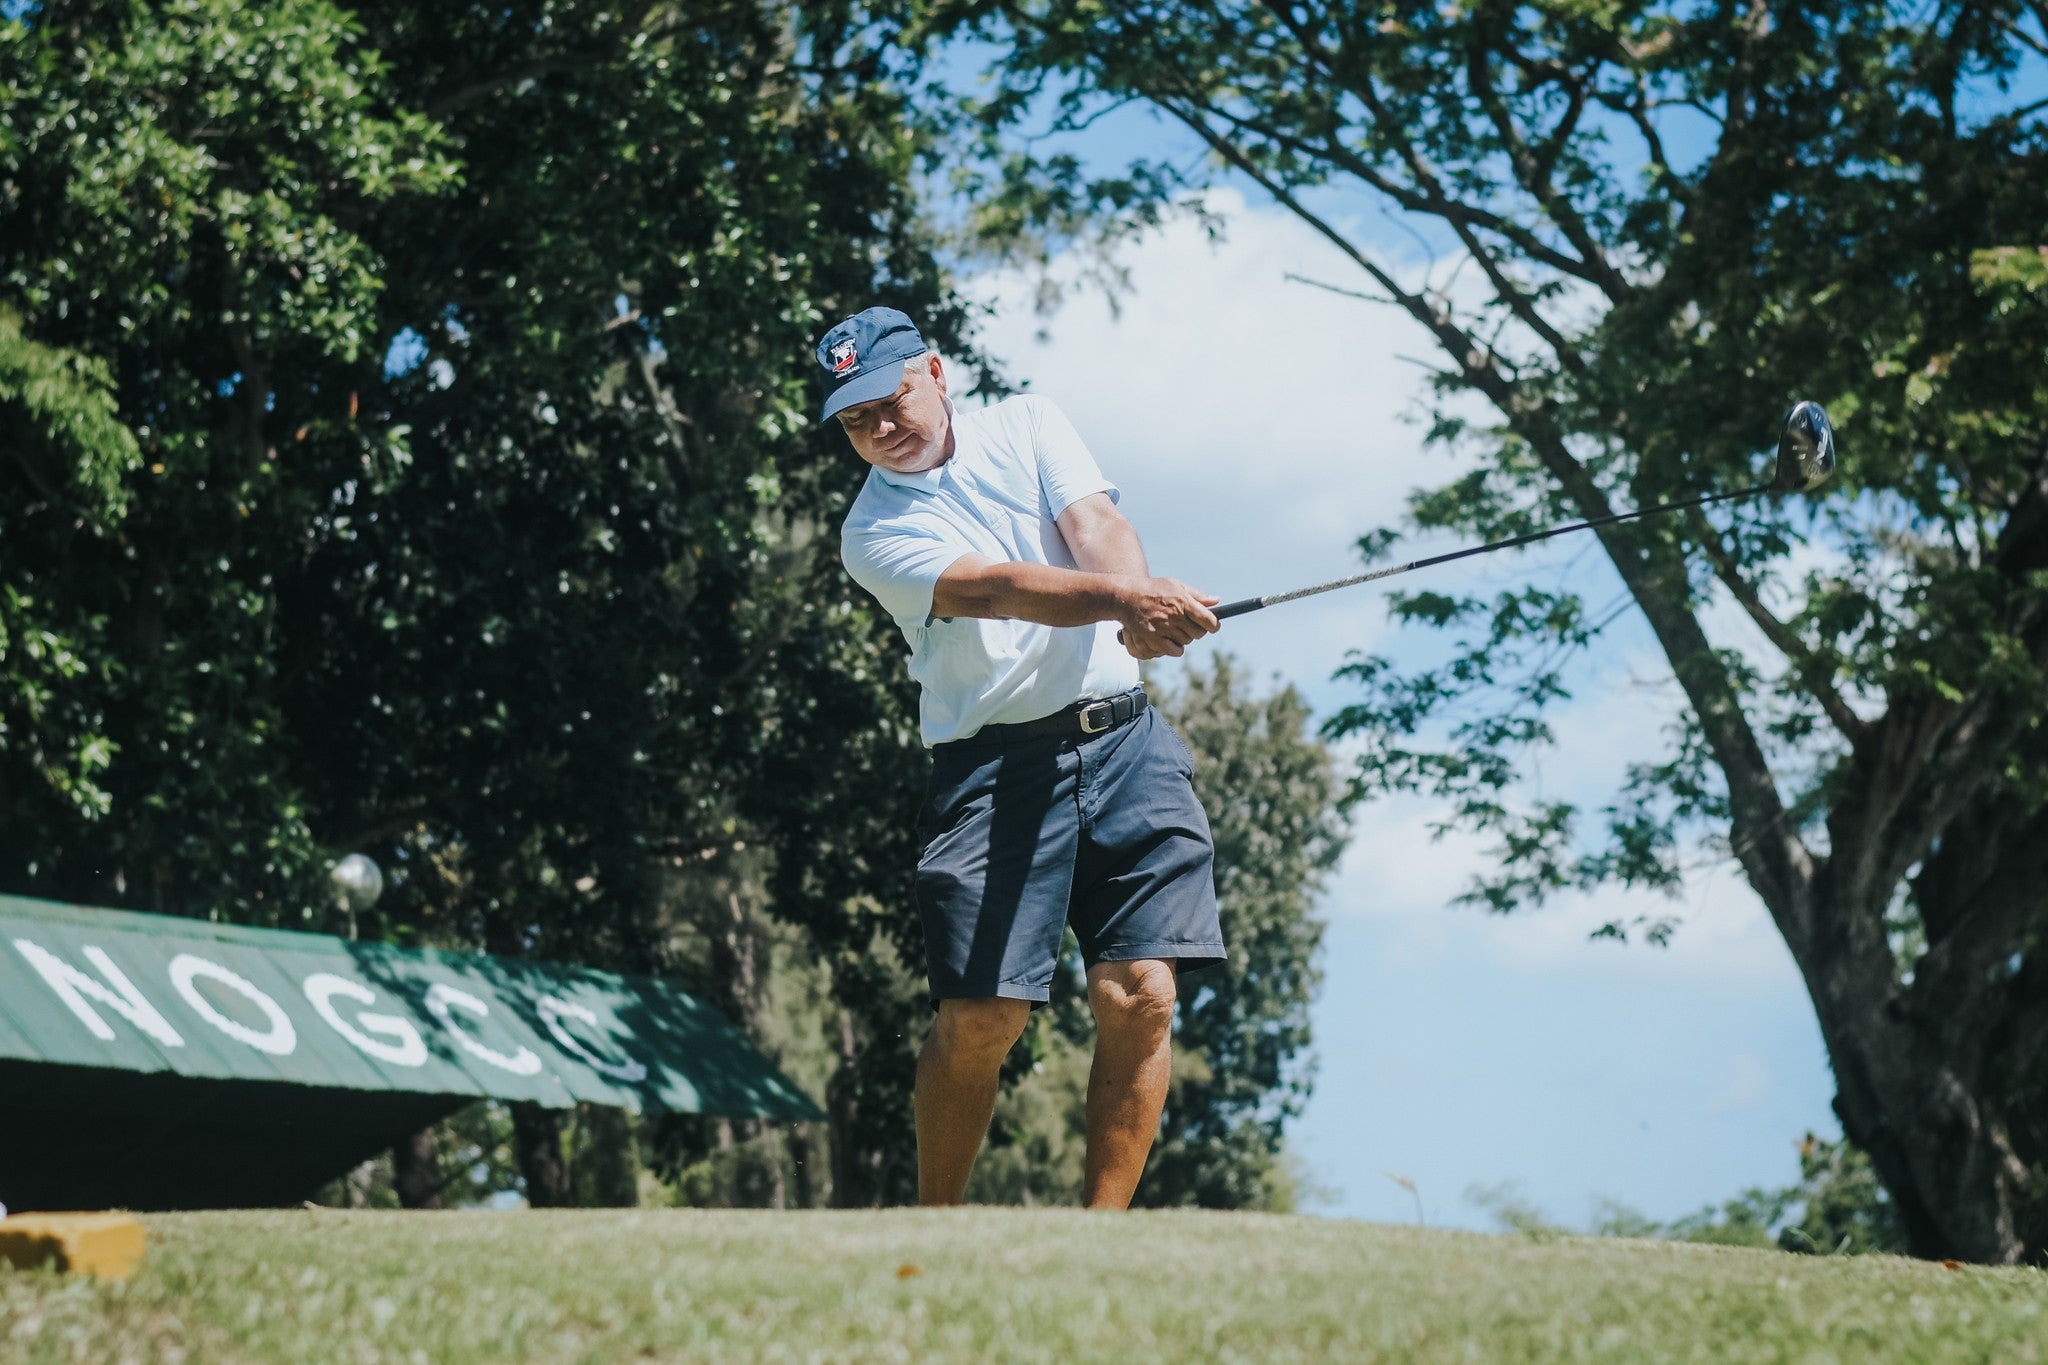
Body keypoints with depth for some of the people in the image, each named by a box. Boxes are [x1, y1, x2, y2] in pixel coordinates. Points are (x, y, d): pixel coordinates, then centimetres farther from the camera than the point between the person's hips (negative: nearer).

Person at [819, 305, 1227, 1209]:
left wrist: (1143, 606, -28)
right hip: (992, 766, -2)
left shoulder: (1028, 428, 13)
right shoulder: (875, 532, 1)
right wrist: (1123, 598, -34)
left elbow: (1096, 526, -5)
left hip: (1122, 737, 3)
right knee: (980, 1016, -12)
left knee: (1141, 994, -10)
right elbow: (994, 590, -17)